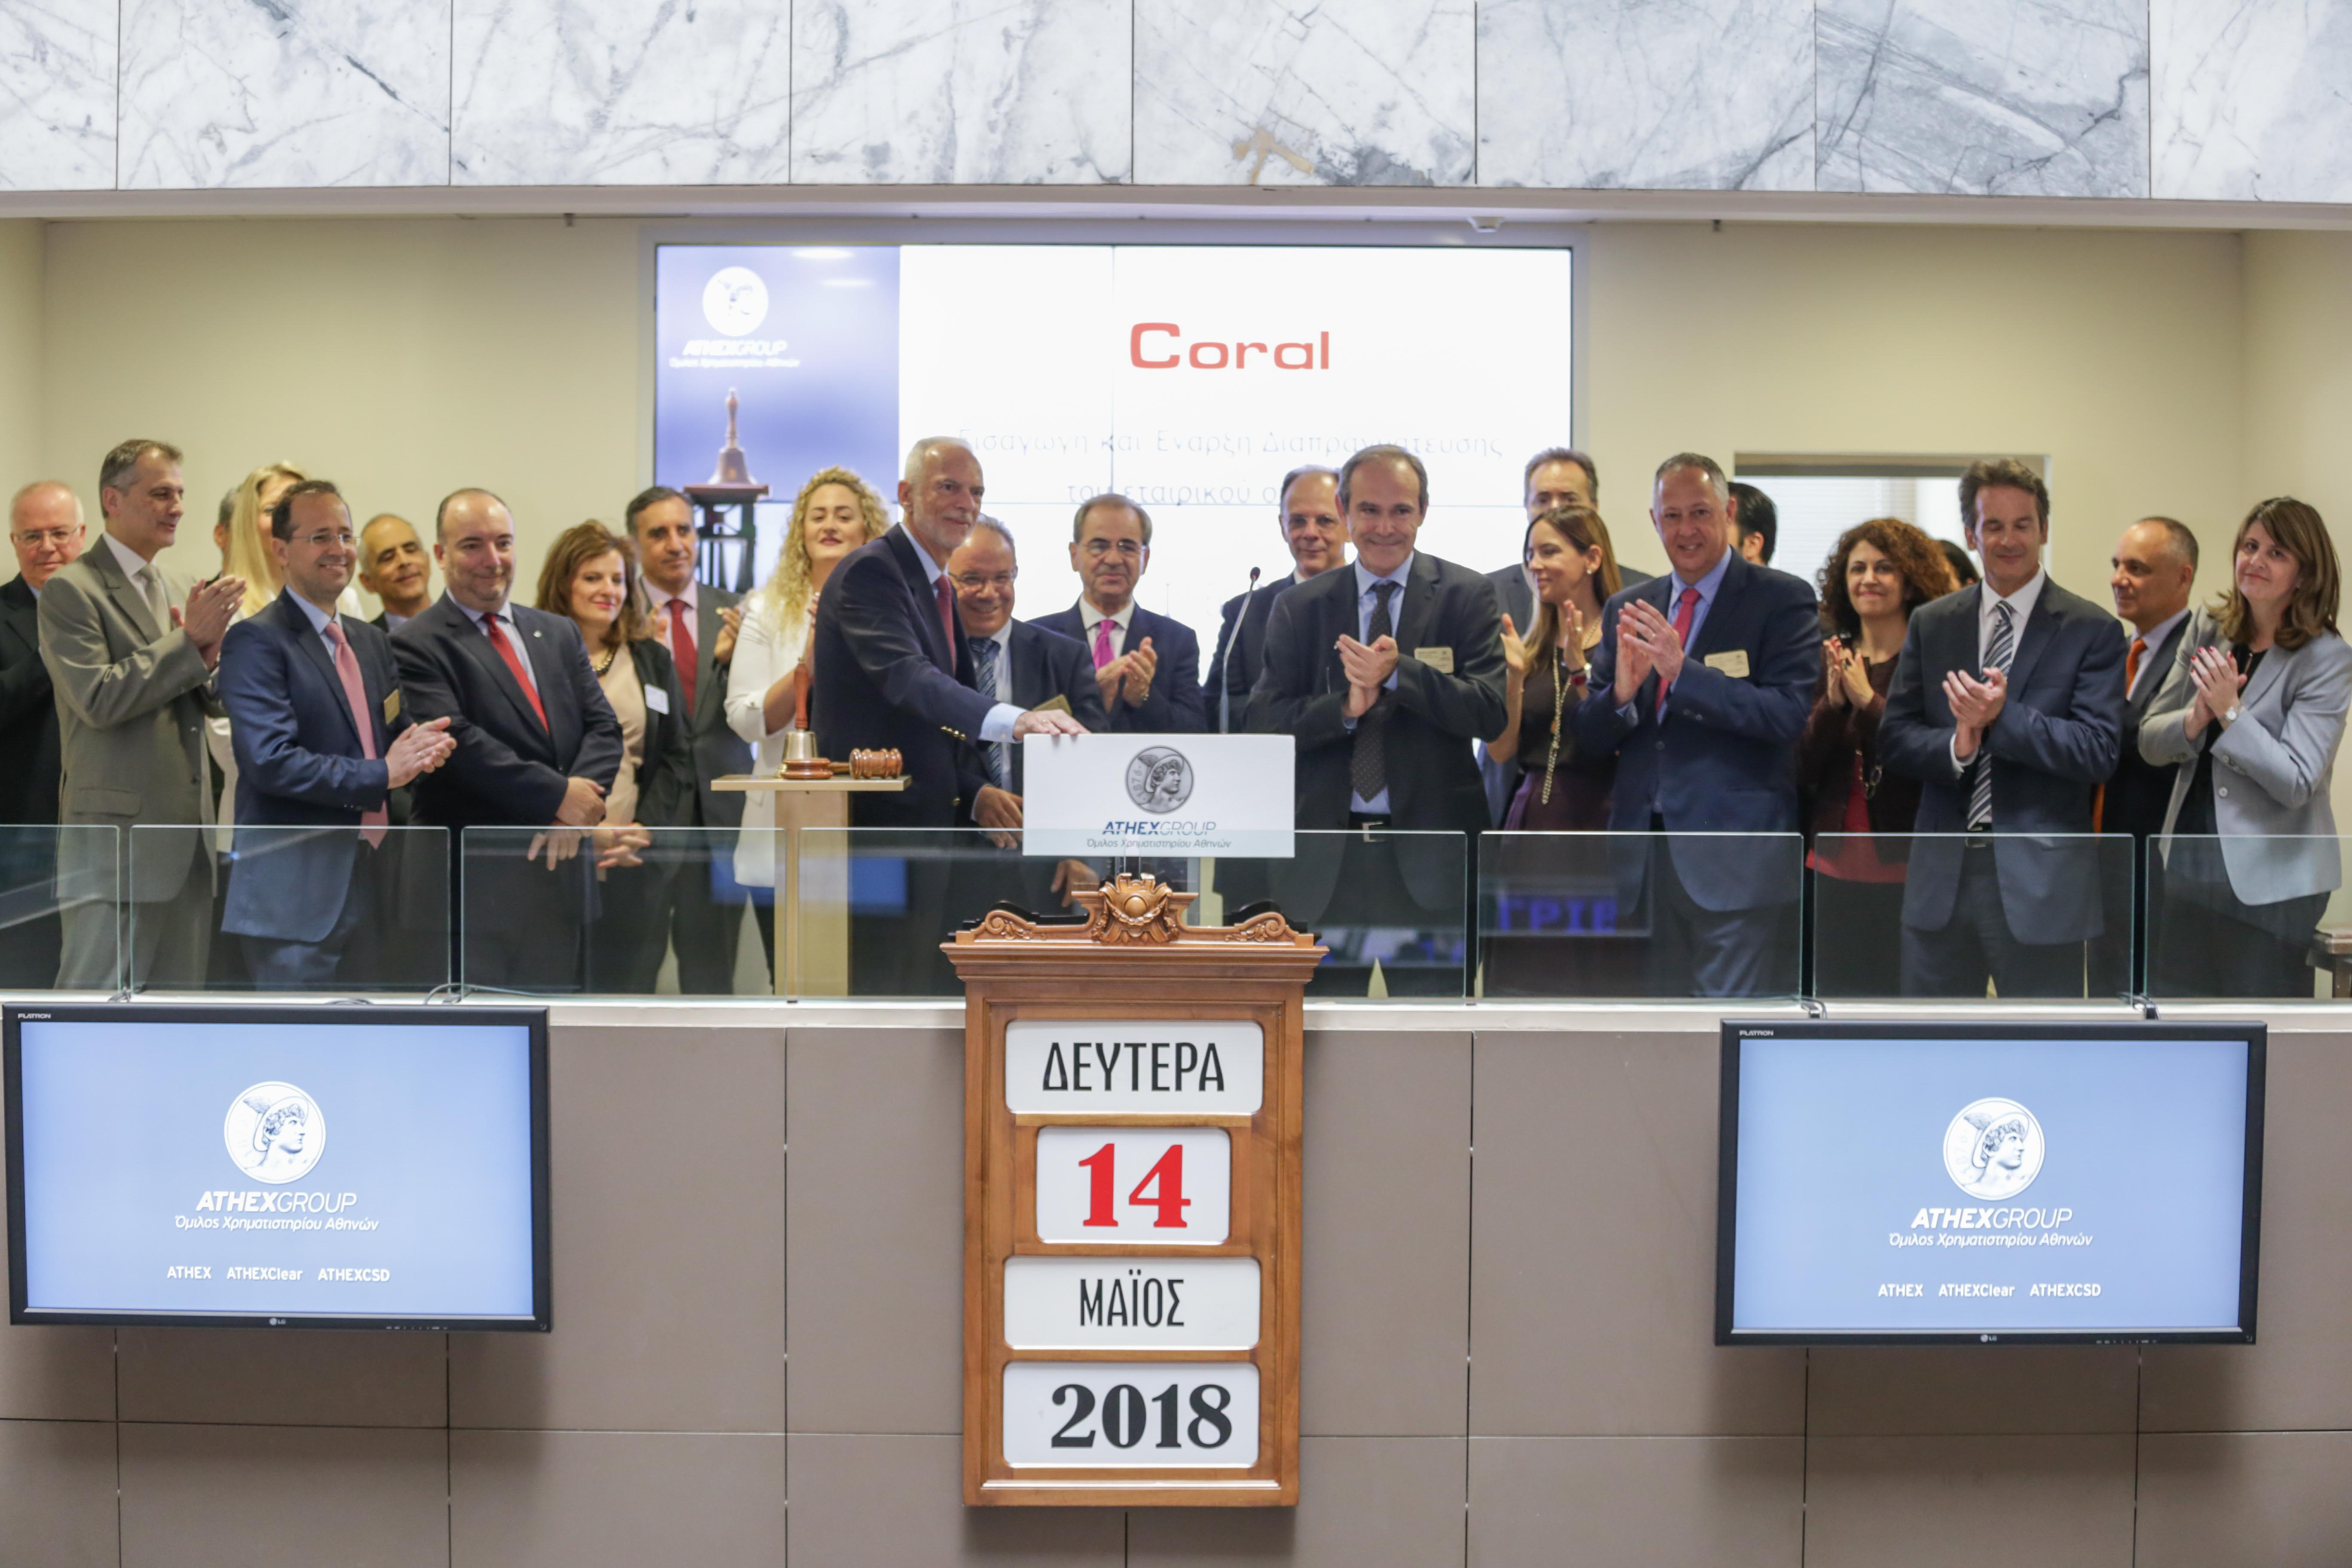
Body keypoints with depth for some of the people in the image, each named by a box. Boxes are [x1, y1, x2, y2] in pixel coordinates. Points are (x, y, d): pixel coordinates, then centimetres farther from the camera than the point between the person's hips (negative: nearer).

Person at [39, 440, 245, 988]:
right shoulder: (70, 589, -7)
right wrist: (188, 642, -17)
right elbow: (98, 699, -17)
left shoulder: (181, 588, 15)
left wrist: (210, 655, -9)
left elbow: (217, 703, 13)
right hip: (118, 832, -7)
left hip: (187, 832, 7)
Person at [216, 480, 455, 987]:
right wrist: (381, 773, -17)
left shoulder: (372, 641, 18)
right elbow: (270, 762, -18)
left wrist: (422, 748, -6)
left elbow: (399, 732, 18)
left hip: (374, 885, 8)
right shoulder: (256, 641, -8)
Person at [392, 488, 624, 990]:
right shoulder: (417, 646, -3)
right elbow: (458, 742, -15)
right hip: (476, 883, -5)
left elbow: (604, 728, 7)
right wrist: (558, 796, -16)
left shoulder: (559, 633, 16)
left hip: (564, 870, 6)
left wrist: (573, 813, -11)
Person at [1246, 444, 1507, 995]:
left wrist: (1399, 673, -20)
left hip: (1427, 863, -2)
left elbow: (1491, 713, -7)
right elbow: (1264, 723, 1)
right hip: (1323, 863, 2)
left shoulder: (1467, 595, 3)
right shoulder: (1299, 608, 9)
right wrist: (1346, 708, -16)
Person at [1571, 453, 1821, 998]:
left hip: (1737, 862, -5)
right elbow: (1589, 737, 10)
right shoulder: (1625, 609, 12)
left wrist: (1683, 671, -21)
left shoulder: (1782, 599, -1)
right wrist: (1620, 693, -13)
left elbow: (1789, 713, -14)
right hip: (1647, 859, 5)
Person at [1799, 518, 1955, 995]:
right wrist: (1831, 703, -11)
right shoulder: (1827, 659, 9)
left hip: (1907, 871, -4)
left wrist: (1868, 700, -18)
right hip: (1835, 867, 4)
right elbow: (1799, 771, 5)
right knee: (1836, 994, 8)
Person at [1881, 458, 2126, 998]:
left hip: (2041, 880, -3)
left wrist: (2004, 716, -21)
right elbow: (1894, 740, 4)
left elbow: (2099, 752, -10)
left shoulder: (2092, 629, -2)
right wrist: (1956, 745, -16)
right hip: (1941, 877, 3)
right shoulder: (1931, 623, 9)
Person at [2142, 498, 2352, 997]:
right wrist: (2196, 717, -16)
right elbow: (2150, 741, 4)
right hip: (2188, 864, 5)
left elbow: (2297, 782, -16)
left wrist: (2230, 712, -22)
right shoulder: (2208, 632, 6)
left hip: (2268, 882, -5)